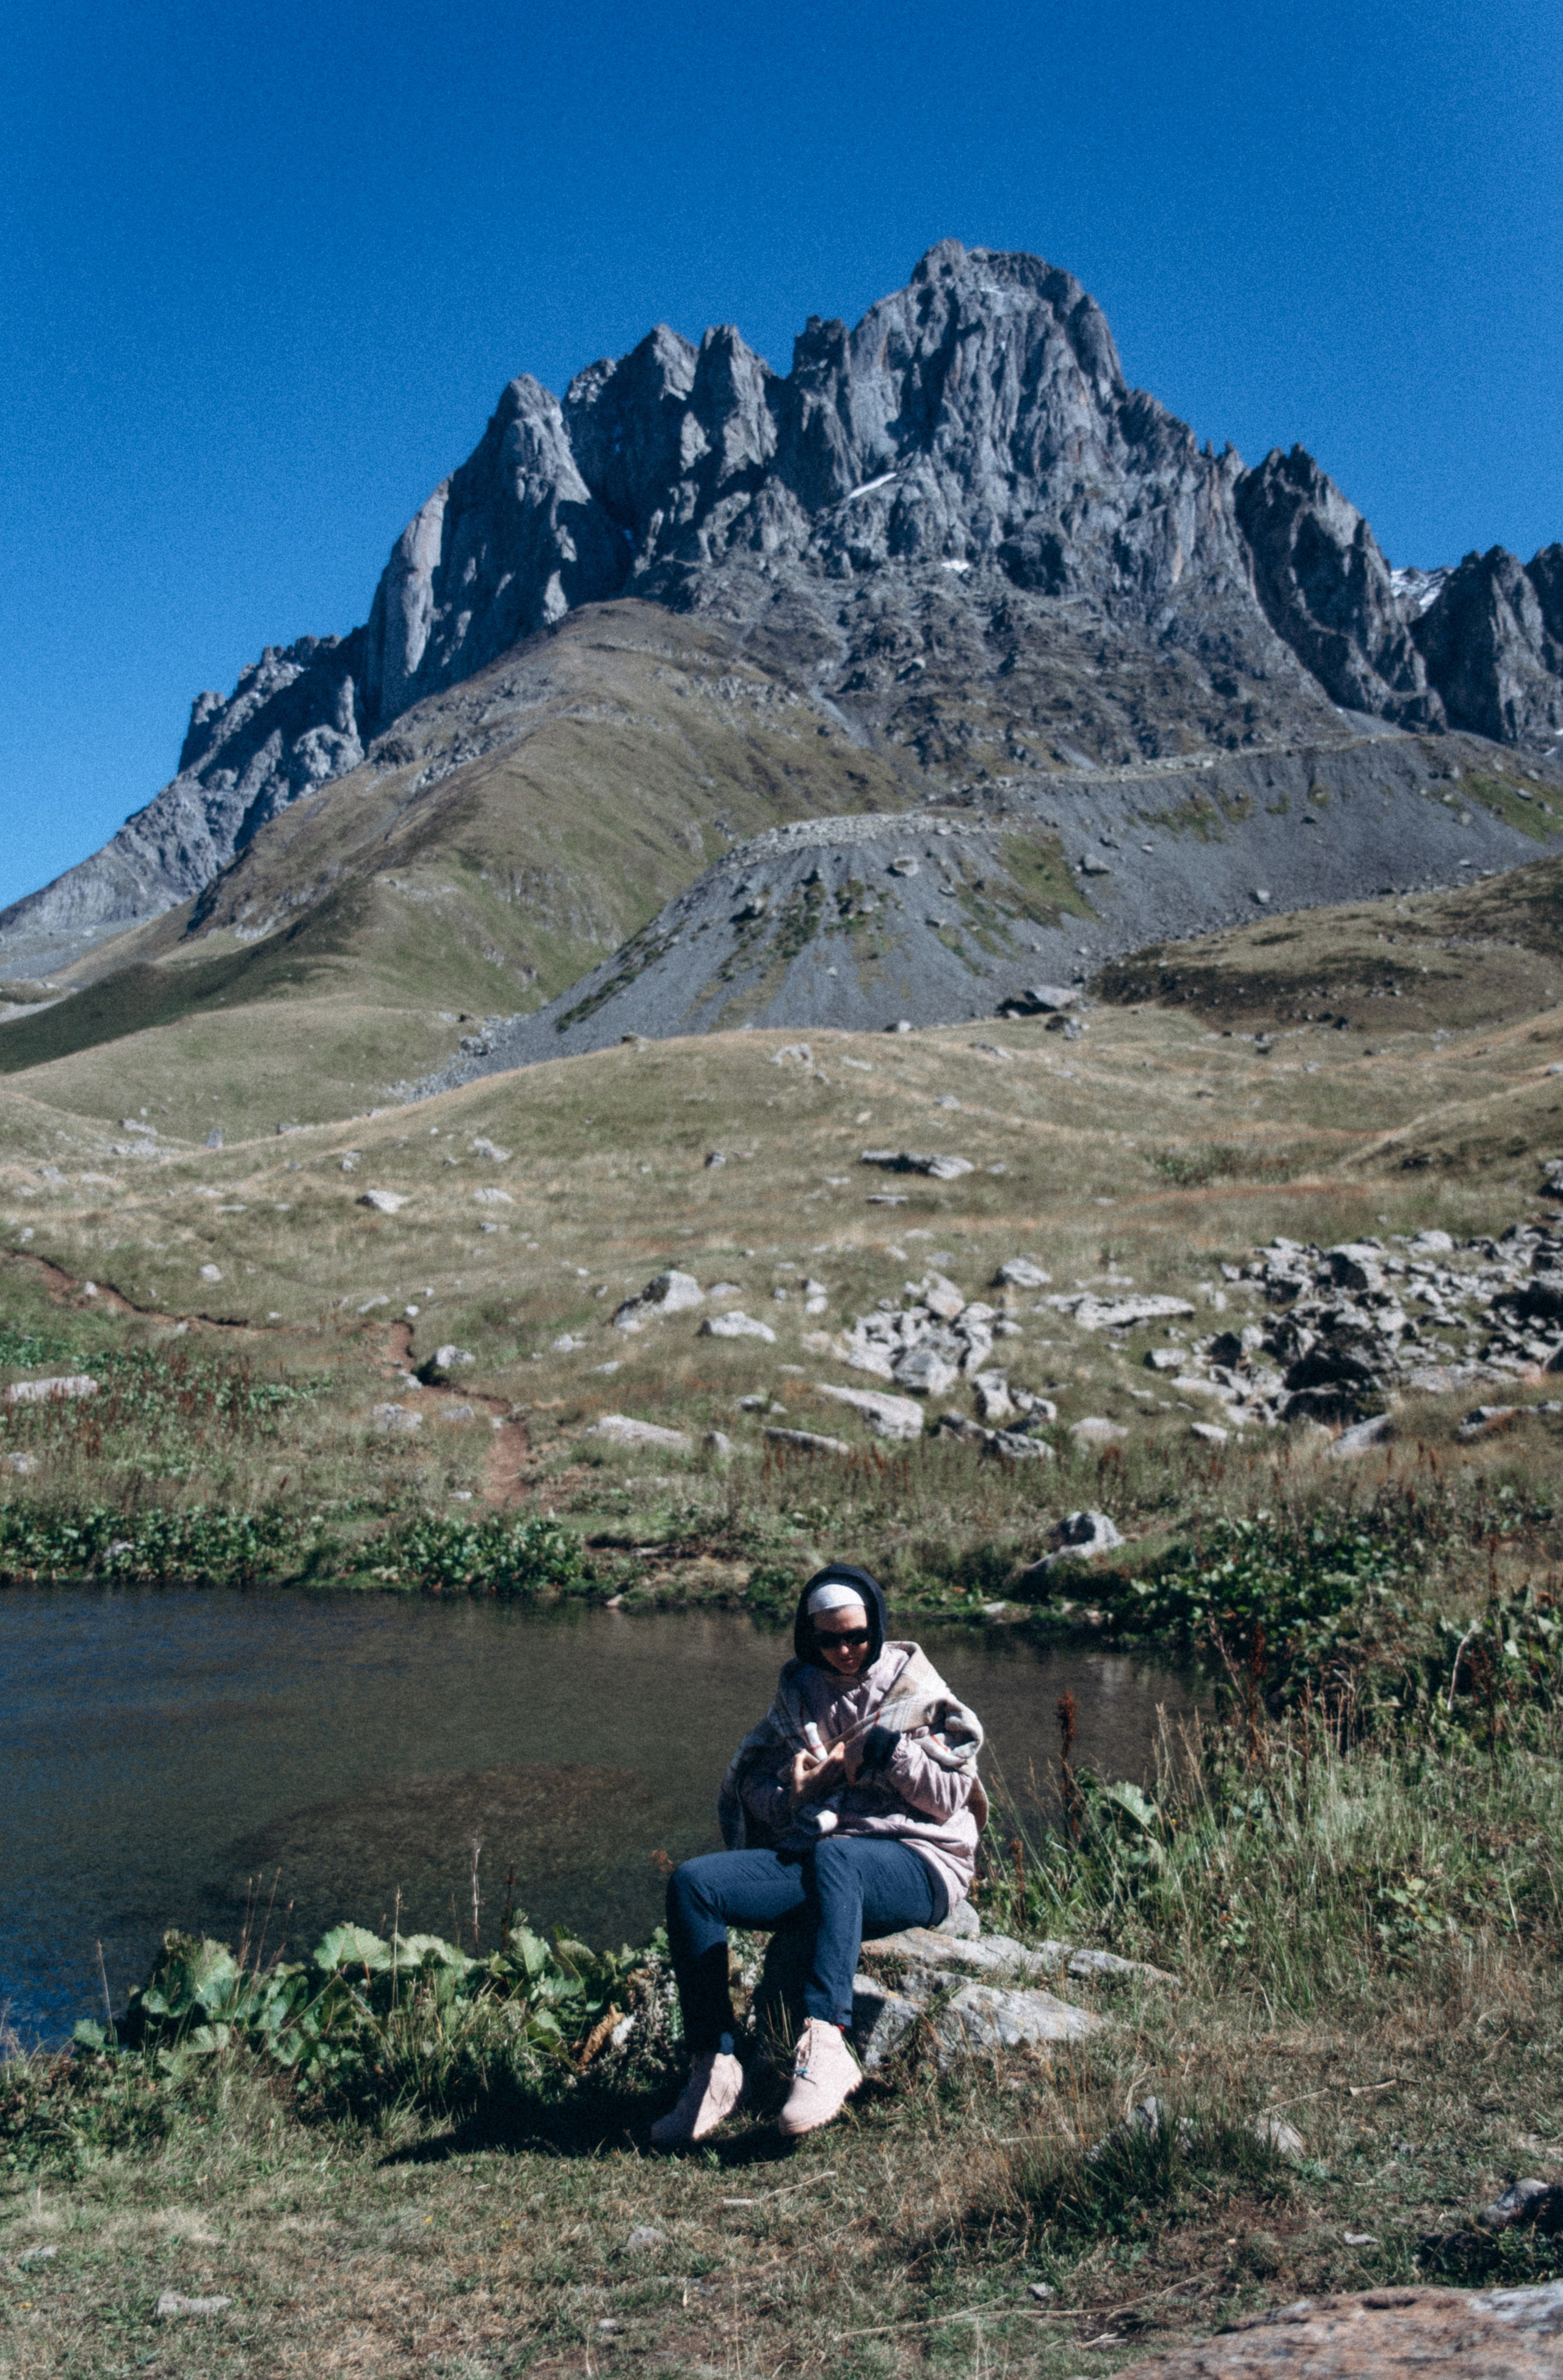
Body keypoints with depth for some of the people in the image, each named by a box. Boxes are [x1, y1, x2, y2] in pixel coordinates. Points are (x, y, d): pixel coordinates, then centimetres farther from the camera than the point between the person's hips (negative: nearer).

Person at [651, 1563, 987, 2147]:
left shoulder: (915, 1687, 7)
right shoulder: (799, 1692, 18)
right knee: (693, 1883, -20)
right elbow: (748, 1782, 14)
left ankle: (825, 2044, -51)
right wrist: (794, 1793, -7)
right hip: (811, 1858, 5)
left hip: (915, 1862, -4)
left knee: (832, 1858, -40)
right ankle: (714, 2067, -24)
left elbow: (952, 1799, 0)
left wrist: (884, 1748, -12)